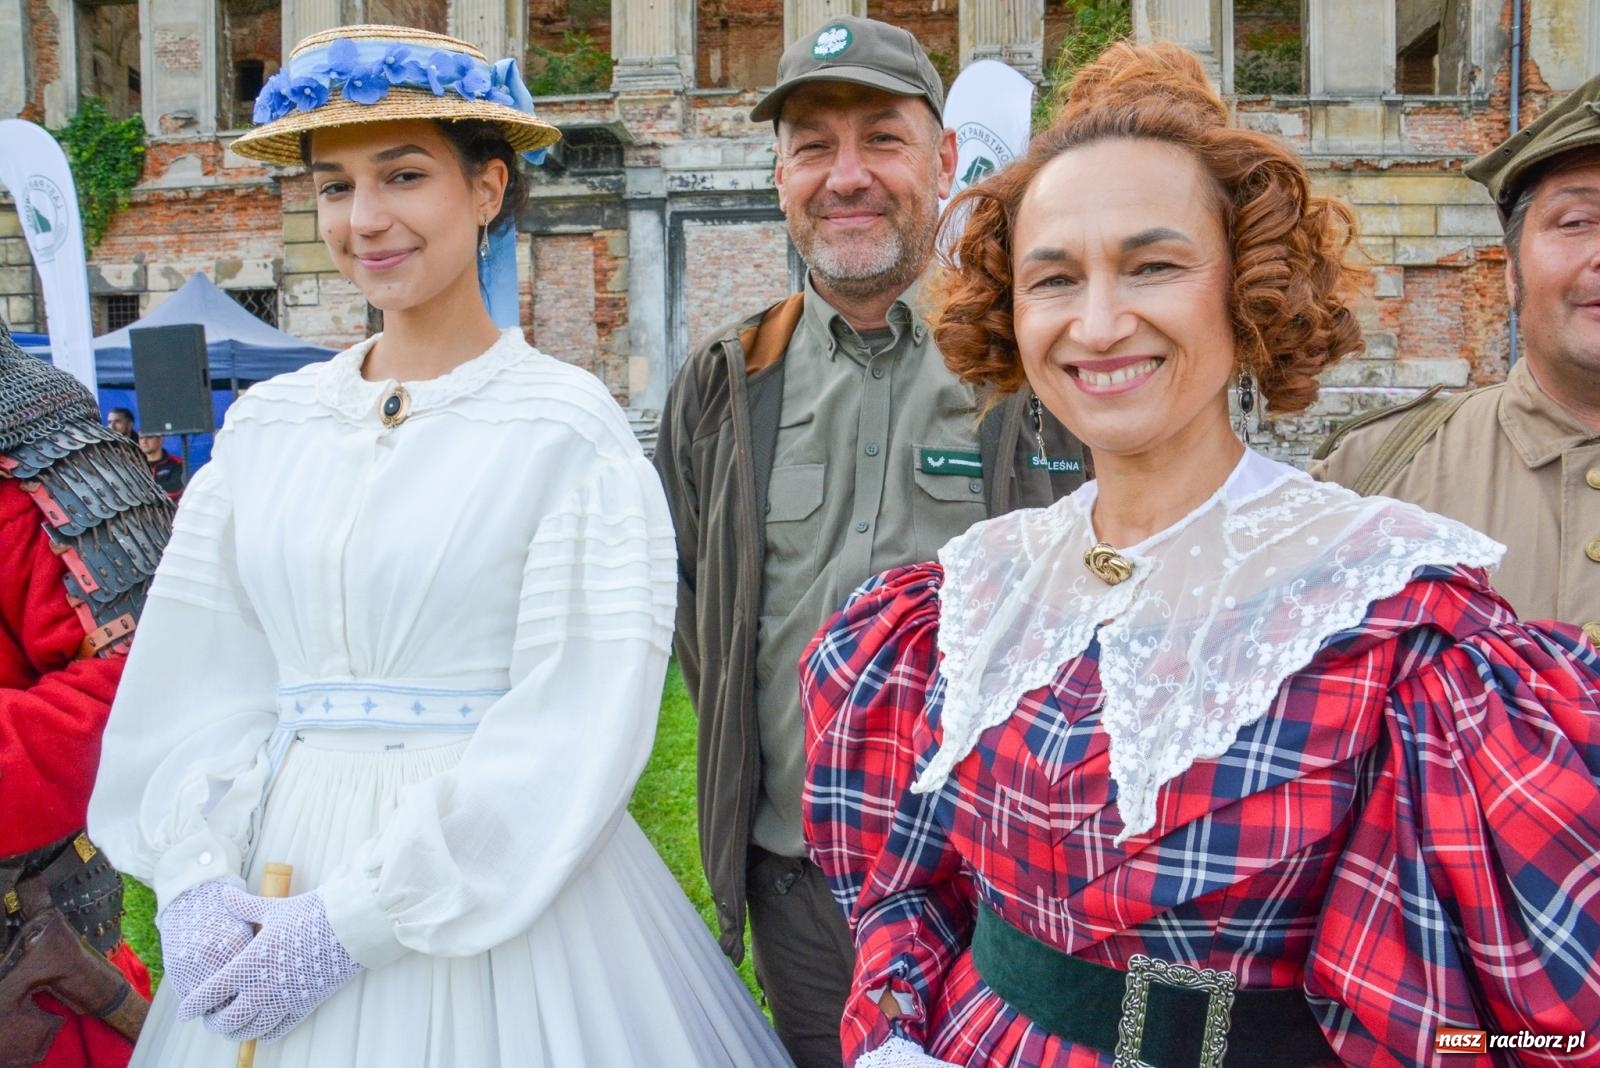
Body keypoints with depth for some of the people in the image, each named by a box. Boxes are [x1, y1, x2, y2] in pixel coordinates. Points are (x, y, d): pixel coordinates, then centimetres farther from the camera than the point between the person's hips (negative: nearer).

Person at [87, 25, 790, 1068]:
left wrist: (354, 923, -16)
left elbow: (573, 730, -16)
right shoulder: (267, 424, 4)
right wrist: (199, 882, -8)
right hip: (278, 871, 5)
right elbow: (199, 681, 5)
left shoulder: (569, 428, -11)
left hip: (491, 892, -4)